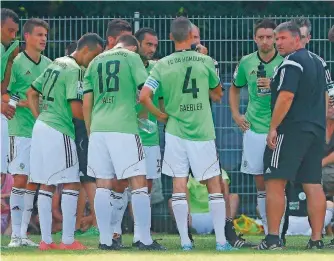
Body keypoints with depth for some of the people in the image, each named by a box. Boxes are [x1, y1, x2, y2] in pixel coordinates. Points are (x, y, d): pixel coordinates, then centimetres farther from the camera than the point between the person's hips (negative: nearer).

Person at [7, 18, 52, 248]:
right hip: (22, 131, -6)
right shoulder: (16, 63, -6)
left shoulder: (49, 64, 12)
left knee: (33, 183, 7)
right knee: (20, 180, -8)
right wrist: (22, 103, -21)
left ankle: (24, 233, 12)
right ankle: (16, 235, -5)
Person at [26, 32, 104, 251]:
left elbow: (32, 93, 21)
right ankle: (68, 240, -4)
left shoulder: (55, 64, 16)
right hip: (59, 132, -9)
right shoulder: (74, 71, -12)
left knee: (46, 185, 10)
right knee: (71, 185, -3)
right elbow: (77, 111, -17)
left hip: (41, 127, 9)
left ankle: (46, 239, 11)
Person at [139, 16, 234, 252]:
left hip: (175, 131, 1)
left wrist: (160, 115, 4)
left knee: (179, 186, 5)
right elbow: (218, 93, 11)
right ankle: (221, 240, 4)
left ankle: (185, 241, 3)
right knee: (214, 186, 6)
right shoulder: (206, 62, -3)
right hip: (203, 133, -1)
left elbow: (144, 96, -9)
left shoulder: (162, 65, -2)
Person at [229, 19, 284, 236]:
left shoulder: (285, 62, -4)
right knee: (261, 183, 7)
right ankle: (268, 232, 15)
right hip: (254, 129, 4)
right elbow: (235, 88, 23)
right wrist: (236, 114, 12)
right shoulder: (247, 63, 6)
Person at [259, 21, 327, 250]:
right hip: (316, 131, 8)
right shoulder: (317, 62, 15)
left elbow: (286, 96, -21)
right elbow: (324, 97, 21)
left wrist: (273, 127, -17)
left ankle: (273, 239, -8)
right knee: (313, 185, 6)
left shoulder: (292, 63, -12)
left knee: (275, 183, -4)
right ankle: (316, 240, 3)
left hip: (291, 130, -8)